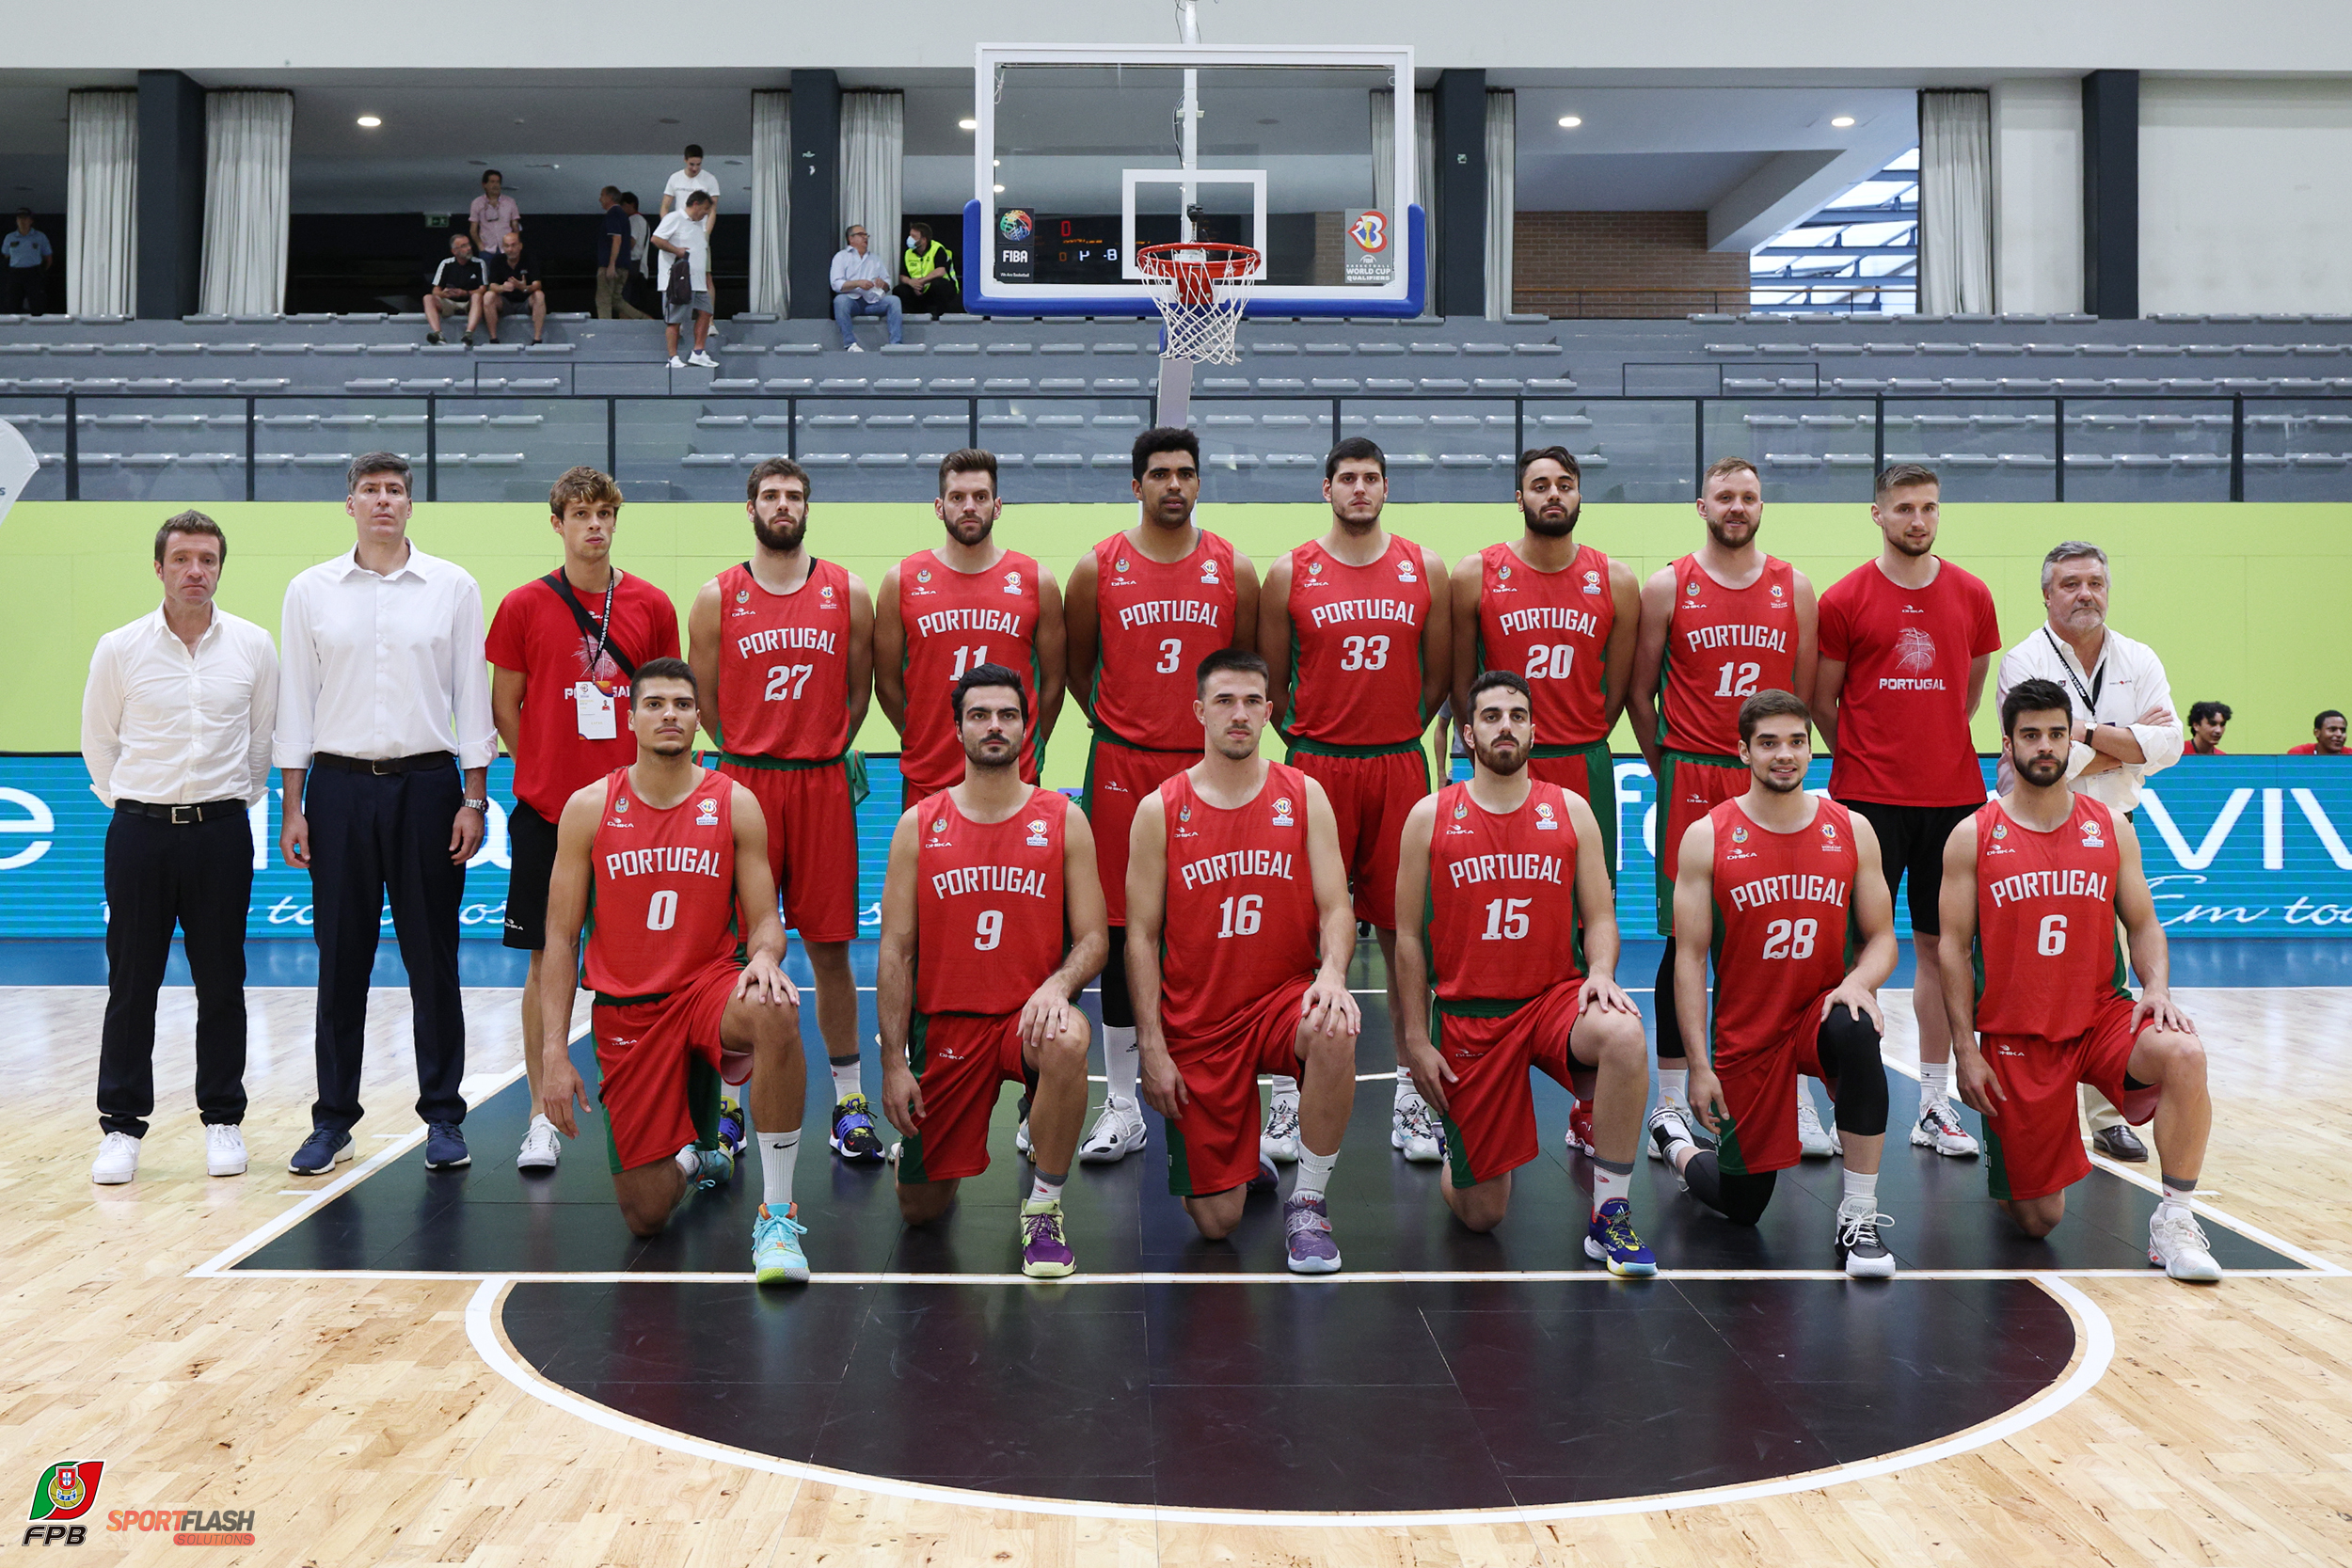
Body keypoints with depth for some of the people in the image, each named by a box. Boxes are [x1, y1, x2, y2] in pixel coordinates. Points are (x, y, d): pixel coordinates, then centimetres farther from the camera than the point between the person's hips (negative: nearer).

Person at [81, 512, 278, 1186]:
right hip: (139, 832, 0)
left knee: (222, 983, 6)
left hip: (221, 832, 1)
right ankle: (121, 1127, 12)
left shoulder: (253, 646, 2)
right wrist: (129, 803, 10)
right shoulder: (119, 649, 0)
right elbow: (98, 742, 11)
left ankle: (222, 1120, 16)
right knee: (131, 984, 2)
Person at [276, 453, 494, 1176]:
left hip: (426, 784, -1)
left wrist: (474, 798, -1)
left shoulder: (453, 587, 4)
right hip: (340, 788, 1)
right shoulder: (310, 590, 7)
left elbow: (472, 696, 4)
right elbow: (296, 701, 7)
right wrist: (292, 806, 3)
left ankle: (443, 1116, 11)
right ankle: (333, 1120, 14)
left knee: (433, 959, 2)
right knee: (341, 961, 4)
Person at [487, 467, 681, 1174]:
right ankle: (543, 1117, 13)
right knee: (547, 960, 4)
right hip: (546, 810, 0)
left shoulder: (652, 605, 5)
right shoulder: (524, 606, 2)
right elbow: (504, 705, 8)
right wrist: (546, 770, 4)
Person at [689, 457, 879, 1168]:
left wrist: (823, 754, 9)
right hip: (743, 786, 0)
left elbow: (859, 693, 12)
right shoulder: (716, 598, 3)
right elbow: (705, 702, 8)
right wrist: (753, 758, 8)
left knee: (830, 949, 5)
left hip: (824, 787, 1)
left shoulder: (847, 592, 5)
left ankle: (850, 1103, 15)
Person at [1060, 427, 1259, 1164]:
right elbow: (1076, 666, 12)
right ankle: (1122, 1107, 14)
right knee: (1121, 932, 3)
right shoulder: (1098, 568, 2)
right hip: (1122, 769, 0)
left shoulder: (1234, 569, 4)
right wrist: (1117, 725, 8)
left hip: (1208, 769, 1)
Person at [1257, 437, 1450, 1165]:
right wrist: (1307, 739, 6)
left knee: (1404, 930, 5)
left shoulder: (1425, 569, 7)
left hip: (1399, 766, 1)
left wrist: (1396, 734, 9)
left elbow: (1438, 674, 12)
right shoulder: (1290, 573, 3)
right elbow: (1271, 681, 8)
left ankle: (1411, 1090, 14)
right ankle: (1288, 1092, 11)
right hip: (1315, 768, -1)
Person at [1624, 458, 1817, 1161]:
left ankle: (1794, 1098, 13)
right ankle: (1673, 1101, 12)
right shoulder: (1666, 587, 2)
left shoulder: (1794, 588, 8)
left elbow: (1804, 690, 12)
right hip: (1691, 780, -2)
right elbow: (1640, 692, 5)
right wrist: (1666, 769, 5)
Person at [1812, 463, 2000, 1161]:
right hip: (1868, 796, -3)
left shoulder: (1971, 595, 8)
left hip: (1953, 794, 3)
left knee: (1940, 946, 7)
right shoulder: (1843, 599, -2)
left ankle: (1934, 1105, 14)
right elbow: (1822, 701, 5)